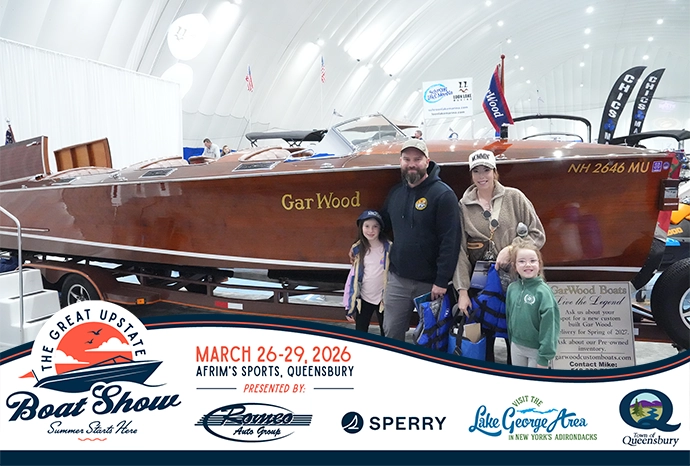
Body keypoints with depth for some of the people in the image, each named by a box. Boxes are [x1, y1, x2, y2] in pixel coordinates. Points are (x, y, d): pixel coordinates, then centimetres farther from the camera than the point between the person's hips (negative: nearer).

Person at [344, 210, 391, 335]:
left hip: (383, 299, -2)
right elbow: (353, 275, 2)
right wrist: (349, 305, 2)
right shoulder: (358, 249, -3)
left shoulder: (389, 248, -11)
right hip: (363, 298, 2)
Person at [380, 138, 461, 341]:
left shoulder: (443, 194, -12)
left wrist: (442, 281, -19)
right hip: (397, 278, 5)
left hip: (430, 283, -5)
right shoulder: (395, 192, 9)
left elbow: (450, 241, -17)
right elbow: (383, 224, 24)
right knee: (391, 333, 12)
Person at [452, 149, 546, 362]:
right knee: (484, 336, 8)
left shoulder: (514, 197, -1)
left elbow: (538, 235, 1)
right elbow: (459, 250, -2)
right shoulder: (463, 206, 1)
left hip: (514, 278, 0)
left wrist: (511, 250, -15)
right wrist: (462, 291, -8)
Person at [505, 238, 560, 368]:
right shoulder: (512, 288, -1)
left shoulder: (543, 291, -18)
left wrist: (544, 357, -17)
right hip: (516, 346, 5)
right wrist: (511, 341, 15)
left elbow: (548, 326, -17)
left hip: (537, 349, -5)